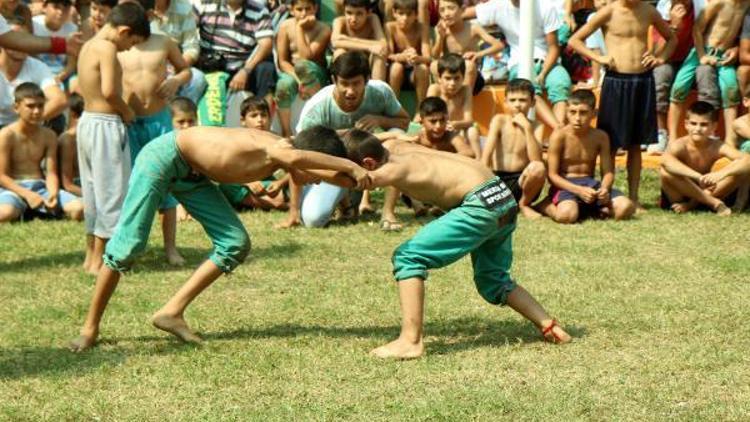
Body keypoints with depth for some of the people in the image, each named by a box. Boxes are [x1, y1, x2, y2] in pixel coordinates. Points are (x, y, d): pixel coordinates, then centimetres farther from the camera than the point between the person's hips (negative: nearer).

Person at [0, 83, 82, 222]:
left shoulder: (49, 136, 7)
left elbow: (51, 173, 3)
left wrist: (53, 194, -20)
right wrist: (27, 194, -23)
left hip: (40, 186, 5)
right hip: (14, 187, -4)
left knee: (79, 209, -21)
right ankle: (21, 211, -6)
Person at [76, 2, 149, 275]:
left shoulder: (88, 46, 12)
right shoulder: (107, 48, -16)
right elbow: (109, 91, -25)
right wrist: (127, 111, -8)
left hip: (87, 120, 10)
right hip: (106, 125, -9)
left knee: (92, 191, 16)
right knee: (111, 191, -2)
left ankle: (91, 255, 23)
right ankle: (98, 259, 2)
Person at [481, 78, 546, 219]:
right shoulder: (499, 121, -1)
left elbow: (536, 160, -17)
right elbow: (487, 152, -10)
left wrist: (527, 128, -21)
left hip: (520, 182, 1)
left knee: (539, 168, -32)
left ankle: (524, 204, -4)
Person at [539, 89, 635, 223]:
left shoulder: (600, 136, 3)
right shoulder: (560, 136, -8)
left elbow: (607, 172, 4)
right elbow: (552, 175, -10)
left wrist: (604, 188, -20)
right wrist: (579, 190, -23)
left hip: (590, 183, 3)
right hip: (566, 185, -3)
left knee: (626, 207, -23)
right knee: (567, 215, -38)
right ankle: (545, 205, -3)